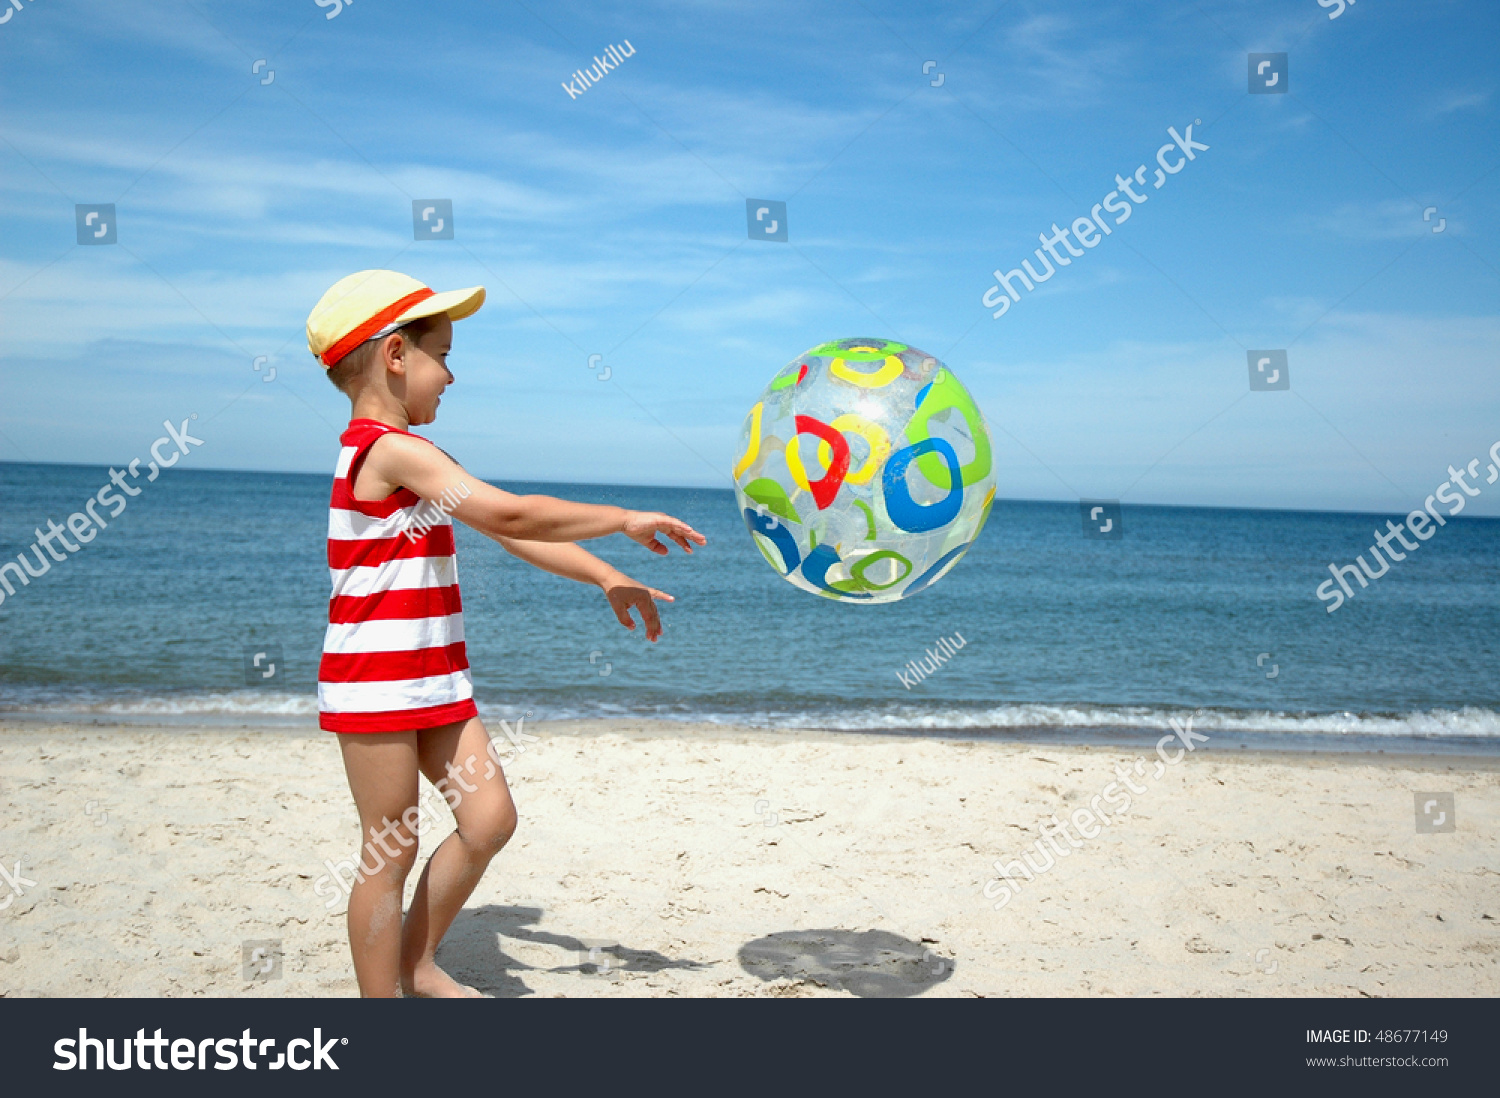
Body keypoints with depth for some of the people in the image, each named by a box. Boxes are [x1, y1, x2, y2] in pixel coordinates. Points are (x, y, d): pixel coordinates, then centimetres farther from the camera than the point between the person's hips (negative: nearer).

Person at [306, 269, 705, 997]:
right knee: (391, 850, 0)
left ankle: (416, 963, 25)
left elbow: (509, 532, 11)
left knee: (489, 819, 8)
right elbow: (511, 514, -25)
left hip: (434, 681, 9)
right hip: (377, 683, -9)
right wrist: (623, 520, -16)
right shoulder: (392, 448, -18)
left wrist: (605, 578, 2)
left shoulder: (411, 458, 14)